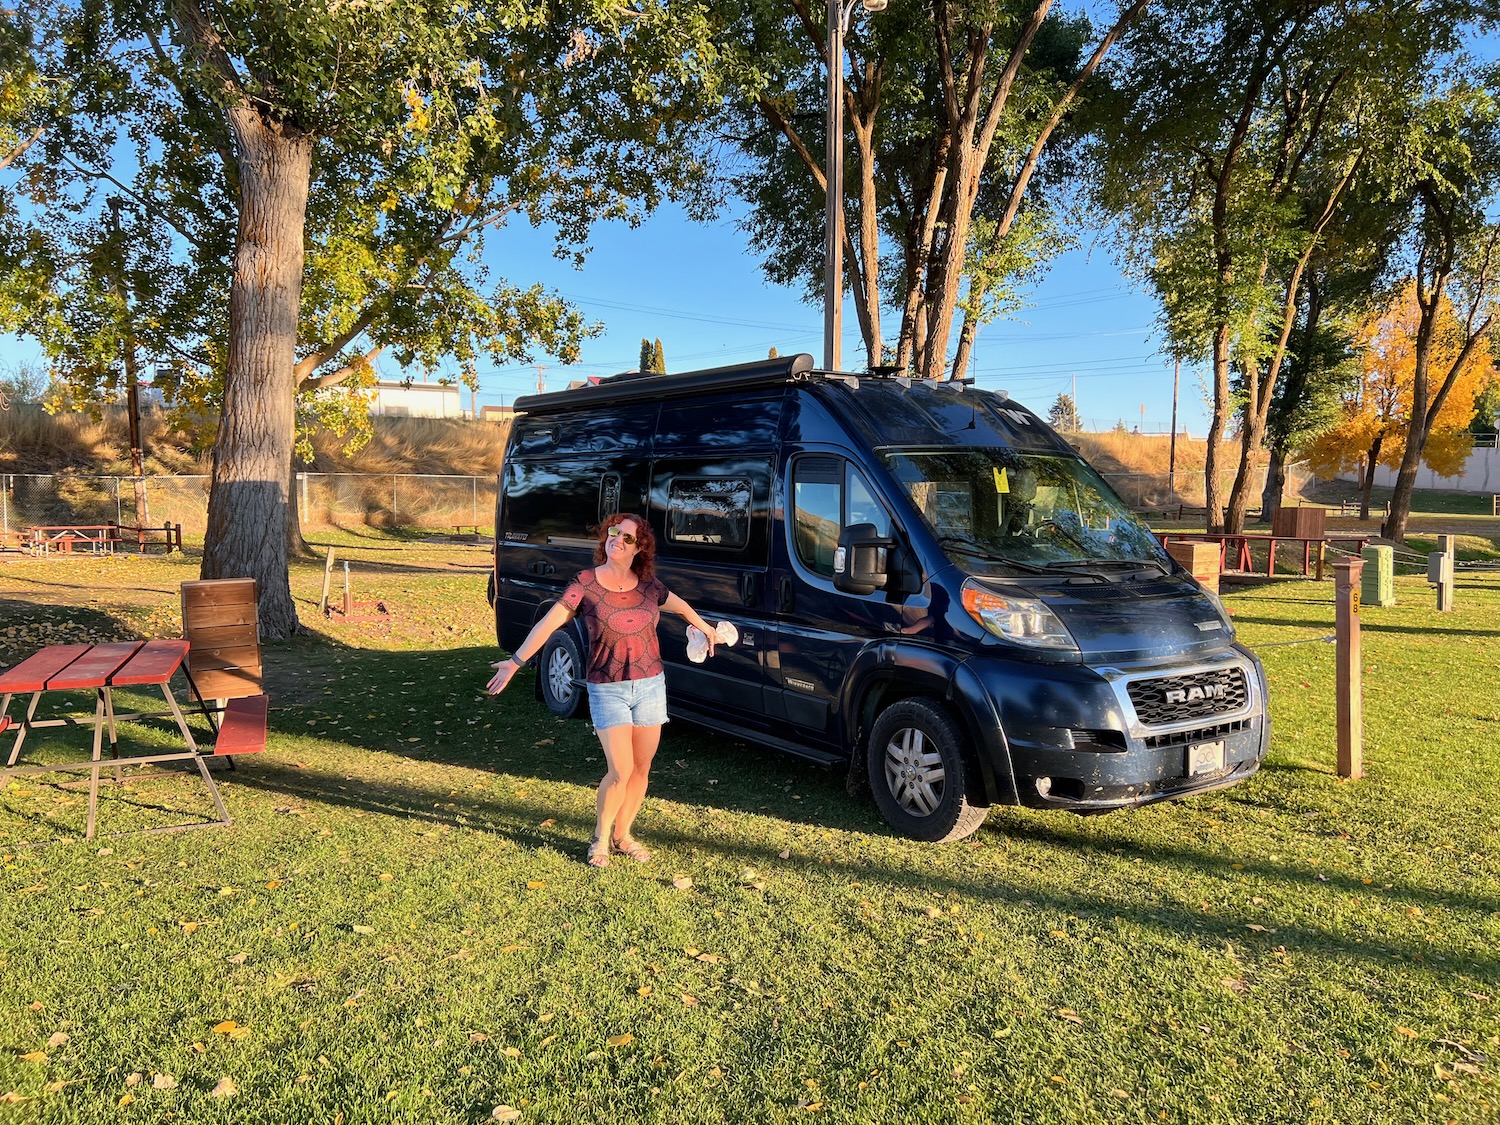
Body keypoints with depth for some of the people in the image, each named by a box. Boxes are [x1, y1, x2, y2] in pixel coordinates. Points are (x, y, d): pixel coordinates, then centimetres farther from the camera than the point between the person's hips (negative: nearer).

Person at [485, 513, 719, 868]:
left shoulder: (648, 585, 2)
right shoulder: (586, 584, -9)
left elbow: (679, 605, 21)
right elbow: (549, 623, -15)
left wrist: (705, 628, 33)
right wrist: (516, 660, -23)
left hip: (650, 686, 4)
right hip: (607, 690, -4)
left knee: (641, 769, 8)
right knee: (620, 771, -9)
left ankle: (622, 835, 28)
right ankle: (600, 839, 15)